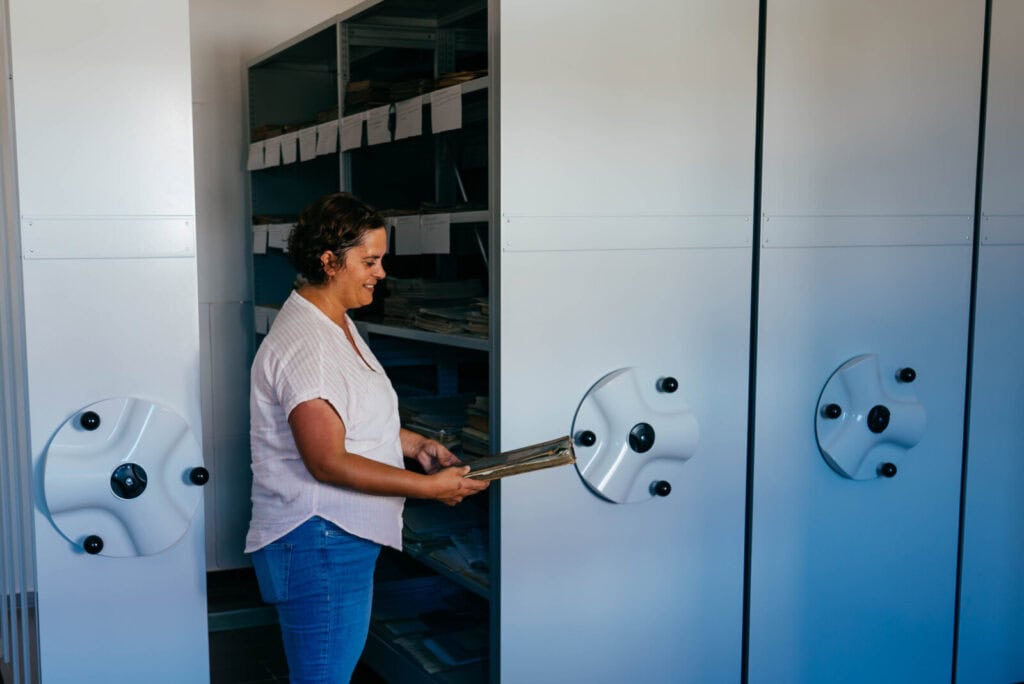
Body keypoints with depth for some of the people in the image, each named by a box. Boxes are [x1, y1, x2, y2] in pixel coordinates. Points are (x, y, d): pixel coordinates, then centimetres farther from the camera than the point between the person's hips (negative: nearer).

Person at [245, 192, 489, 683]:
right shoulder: (303, 343, -21)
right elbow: (328, 462, -25)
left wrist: (416, 445, 8)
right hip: (316, 542, -10)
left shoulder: (338, 325, 13)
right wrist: (430, 487, -20)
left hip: (349, 537, 10)